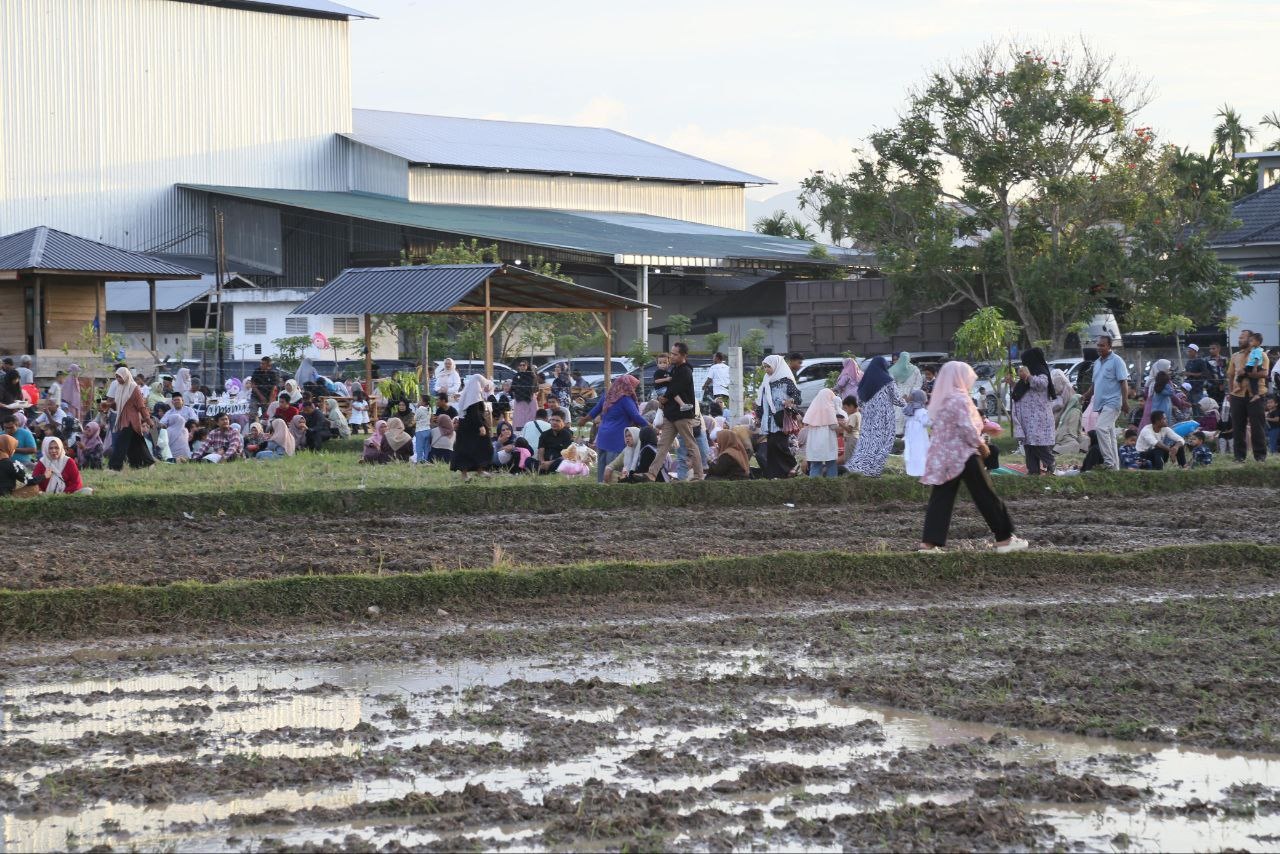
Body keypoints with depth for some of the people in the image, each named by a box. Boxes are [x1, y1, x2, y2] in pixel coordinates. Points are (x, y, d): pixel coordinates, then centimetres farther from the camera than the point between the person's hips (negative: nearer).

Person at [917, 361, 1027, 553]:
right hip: (964, 456, -8)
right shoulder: (960, 399, -13)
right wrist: (981, 444, -4)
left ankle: (928, 542, -4)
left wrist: (984, 427, 23)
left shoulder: (940, 400, 15)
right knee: (986, 496, 0)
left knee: (941, 499, 5)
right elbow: (968, 429, -20)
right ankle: (1004, 539, 4)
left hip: (942, 458, 8)